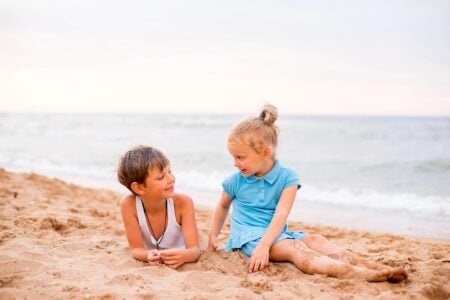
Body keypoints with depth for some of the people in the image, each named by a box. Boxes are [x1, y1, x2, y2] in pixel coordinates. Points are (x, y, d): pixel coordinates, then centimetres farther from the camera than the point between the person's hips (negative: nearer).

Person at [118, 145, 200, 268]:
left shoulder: (183, 203, -21)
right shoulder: (129, 204, -21)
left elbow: (195, 249, -24)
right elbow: (136, 249, -16)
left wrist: (184, 255, -46)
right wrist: (148, 256, -38)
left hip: (179, 265, 0)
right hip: (150, 266, 1)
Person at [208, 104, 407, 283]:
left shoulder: (287, 177, -4)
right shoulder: (235, 181, 2)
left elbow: (281, 215, -17)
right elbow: (223, 205, 24)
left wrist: (264, 245, -32)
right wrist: (213, 235, 18)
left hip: (275, 234, 4)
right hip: (249, 236, -4)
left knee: (315, 240, -26)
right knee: (294, 247, -32)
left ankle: (368, 265, -44)